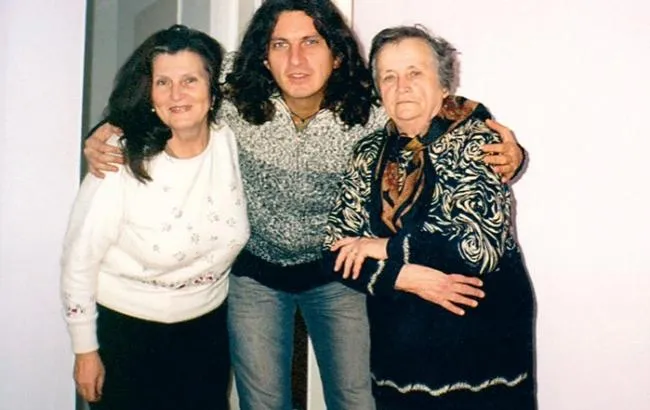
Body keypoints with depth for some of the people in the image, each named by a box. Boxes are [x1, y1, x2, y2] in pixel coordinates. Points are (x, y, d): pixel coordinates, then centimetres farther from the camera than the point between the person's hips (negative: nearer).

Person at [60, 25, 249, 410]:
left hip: (208, 324, 4)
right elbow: (79, 259, -13)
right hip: (126, 330, -3)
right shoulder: (122, 162, -22)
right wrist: (86, 350, -6)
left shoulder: (232, 142, -13)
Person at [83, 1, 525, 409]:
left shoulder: (368, 116, -23)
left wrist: (507, 158, -30)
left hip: (335, 273, 0)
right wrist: (107, 135, -19)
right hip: (255, 272, 1)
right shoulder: (235, 103, -20)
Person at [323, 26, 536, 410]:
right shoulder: (370, 152, 2)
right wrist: (406, 277, -19)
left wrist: (384, 248, -15)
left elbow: (481, 246, -23)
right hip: (398, 341, 4)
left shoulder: (476, 140, -11)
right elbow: (337, 252, -3)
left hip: (480, 339, -4)